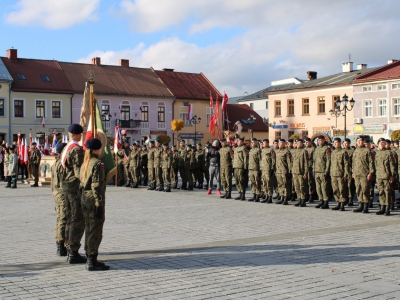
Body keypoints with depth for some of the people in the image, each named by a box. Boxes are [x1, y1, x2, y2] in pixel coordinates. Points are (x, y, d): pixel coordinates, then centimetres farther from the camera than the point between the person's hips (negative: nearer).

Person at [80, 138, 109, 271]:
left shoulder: (85, 164, 13)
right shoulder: (98, 164, -13)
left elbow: (82, 183, 15)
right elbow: (97, 186, -19)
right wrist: (99, 205, -19)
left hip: (85, 198, 9)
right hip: (94, 200, -9)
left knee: (89, 230, 16)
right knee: (95, 231, -4)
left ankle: (90, 260, 24)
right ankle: (92, 261, -1)